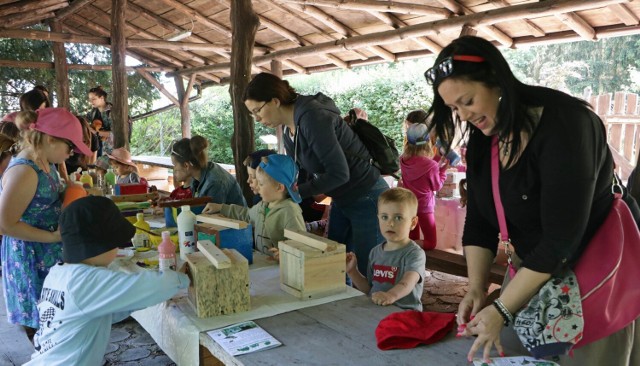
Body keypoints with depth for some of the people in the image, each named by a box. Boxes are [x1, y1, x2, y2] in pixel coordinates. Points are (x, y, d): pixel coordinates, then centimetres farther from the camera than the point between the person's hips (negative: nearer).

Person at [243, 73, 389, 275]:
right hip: (342, 201, 9)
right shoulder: (290, 131, 3)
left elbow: (339, 173, -27)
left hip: (368, 200, -9)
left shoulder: (313, 118, -25)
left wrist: (296, 191, -21)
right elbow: (298, 174, 9)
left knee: (365, 272, 1)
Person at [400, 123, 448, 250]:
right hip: (424, 207, -6)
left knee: (413, 239, 21)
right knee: (431, 242, 7)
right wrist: (443, 169, 3)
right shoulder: (431, 165, -22)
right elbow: (437, 186, -7)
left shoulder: (403, 160, -8)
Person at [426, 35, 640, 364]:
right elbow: (479, 223, -2)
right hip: (534, 268, 6)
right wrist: (476, 289, -15)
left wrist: (501, 310, -26)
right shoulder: (481, 141, -4)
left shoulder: (564, 124, -26)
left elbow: (561, 239, -28)